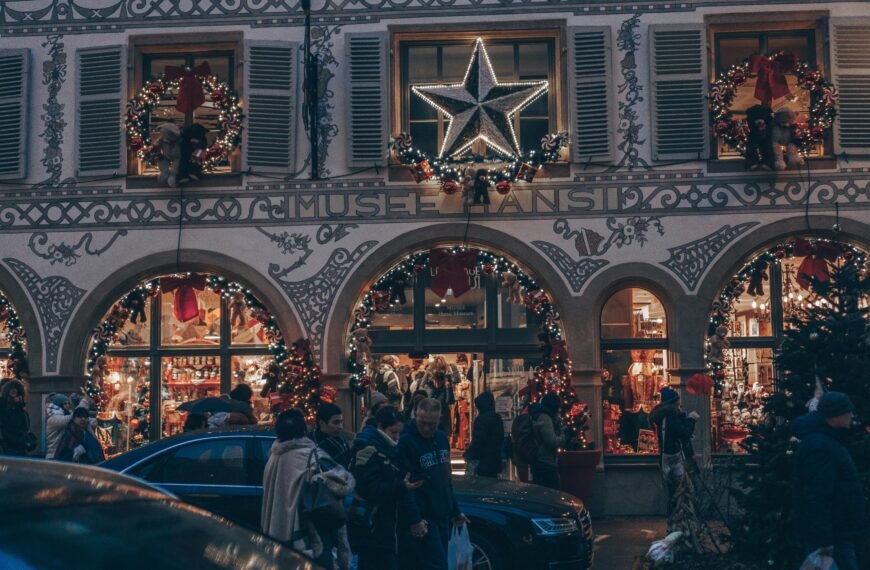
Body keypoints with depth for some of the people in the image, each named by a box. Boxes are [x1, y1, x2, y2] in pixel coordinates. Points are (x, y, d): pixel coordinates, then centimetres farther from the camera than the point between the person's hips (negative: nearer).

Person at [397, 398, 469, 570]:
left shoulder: (442, 438, 11)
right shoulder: (406, 442, -14)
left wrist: (455, 510, 20)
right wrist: (413, 519, -21)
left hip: (442, 516, 8)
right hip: (423, 519, -8)